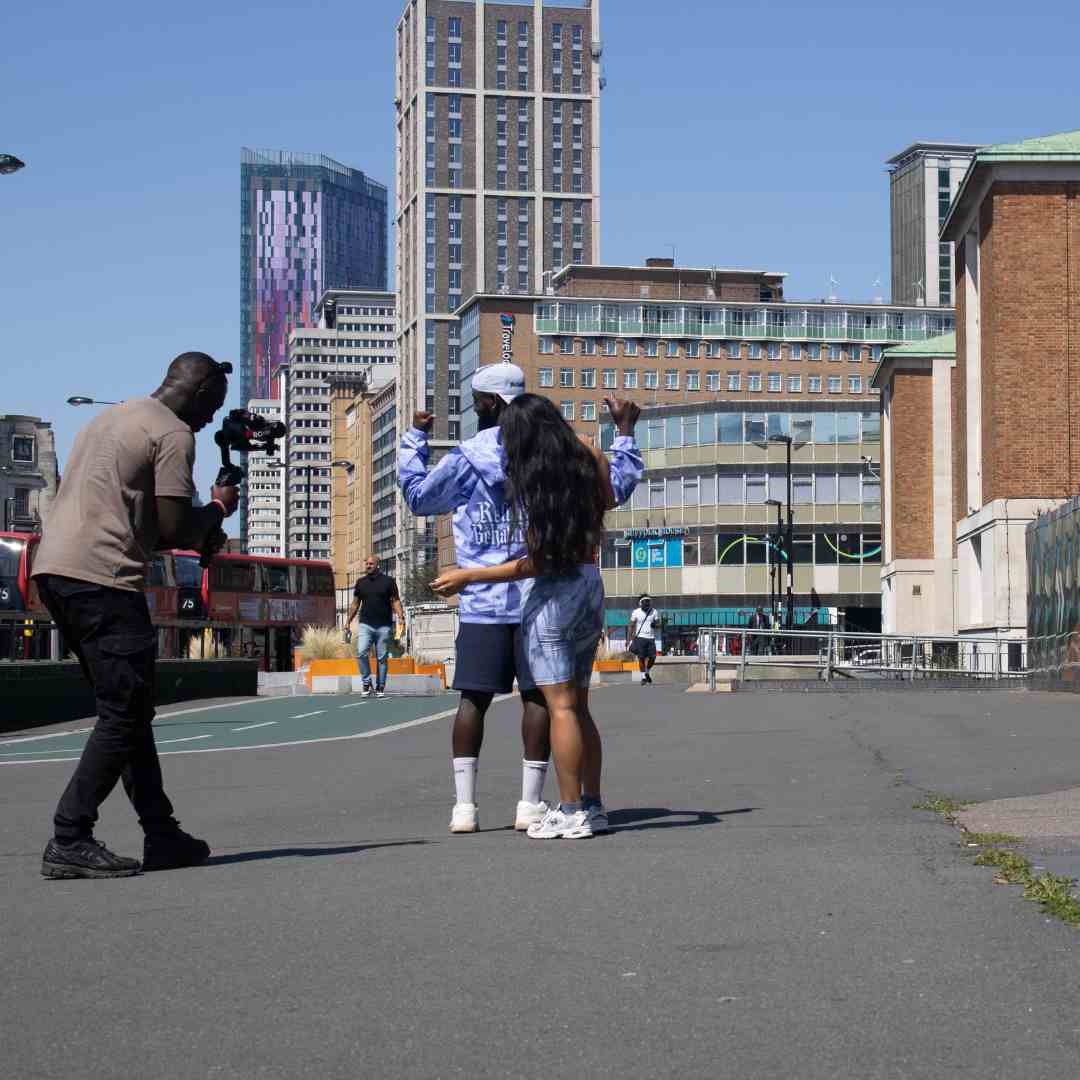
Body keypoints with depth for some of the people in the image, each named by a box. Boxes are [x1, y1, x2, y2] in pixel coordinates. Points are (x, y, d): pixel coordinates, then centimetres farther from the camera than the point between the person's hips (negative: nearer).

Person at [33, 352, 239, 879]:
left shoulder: (110, 419, 24)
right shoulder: (173, 434, -4)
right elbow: (175, 528, -11)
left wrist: (202, 536, 25)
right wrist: (218, 508, 10)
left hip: (52, 569, 10)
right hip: (103, 578, -10)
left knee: (127, 710, 13)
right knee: (124, 715, -5)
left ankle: (161, 834, 15)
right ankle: (69, 841, -9)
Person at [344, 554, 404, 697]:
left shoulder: (388, 581, 3)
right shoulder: (361, 582, 11)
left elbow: (395, 600, 1)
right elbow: (355, 604, 17)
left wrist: (401, 617, -13)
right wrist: (348, 622, 14)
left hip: (384, 625, -1)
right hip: (365, 625, 1)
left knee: (382, 658, 2)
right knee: (361, 653, -17)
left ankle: (380, 687, 10)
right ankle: (366, 682, -3)